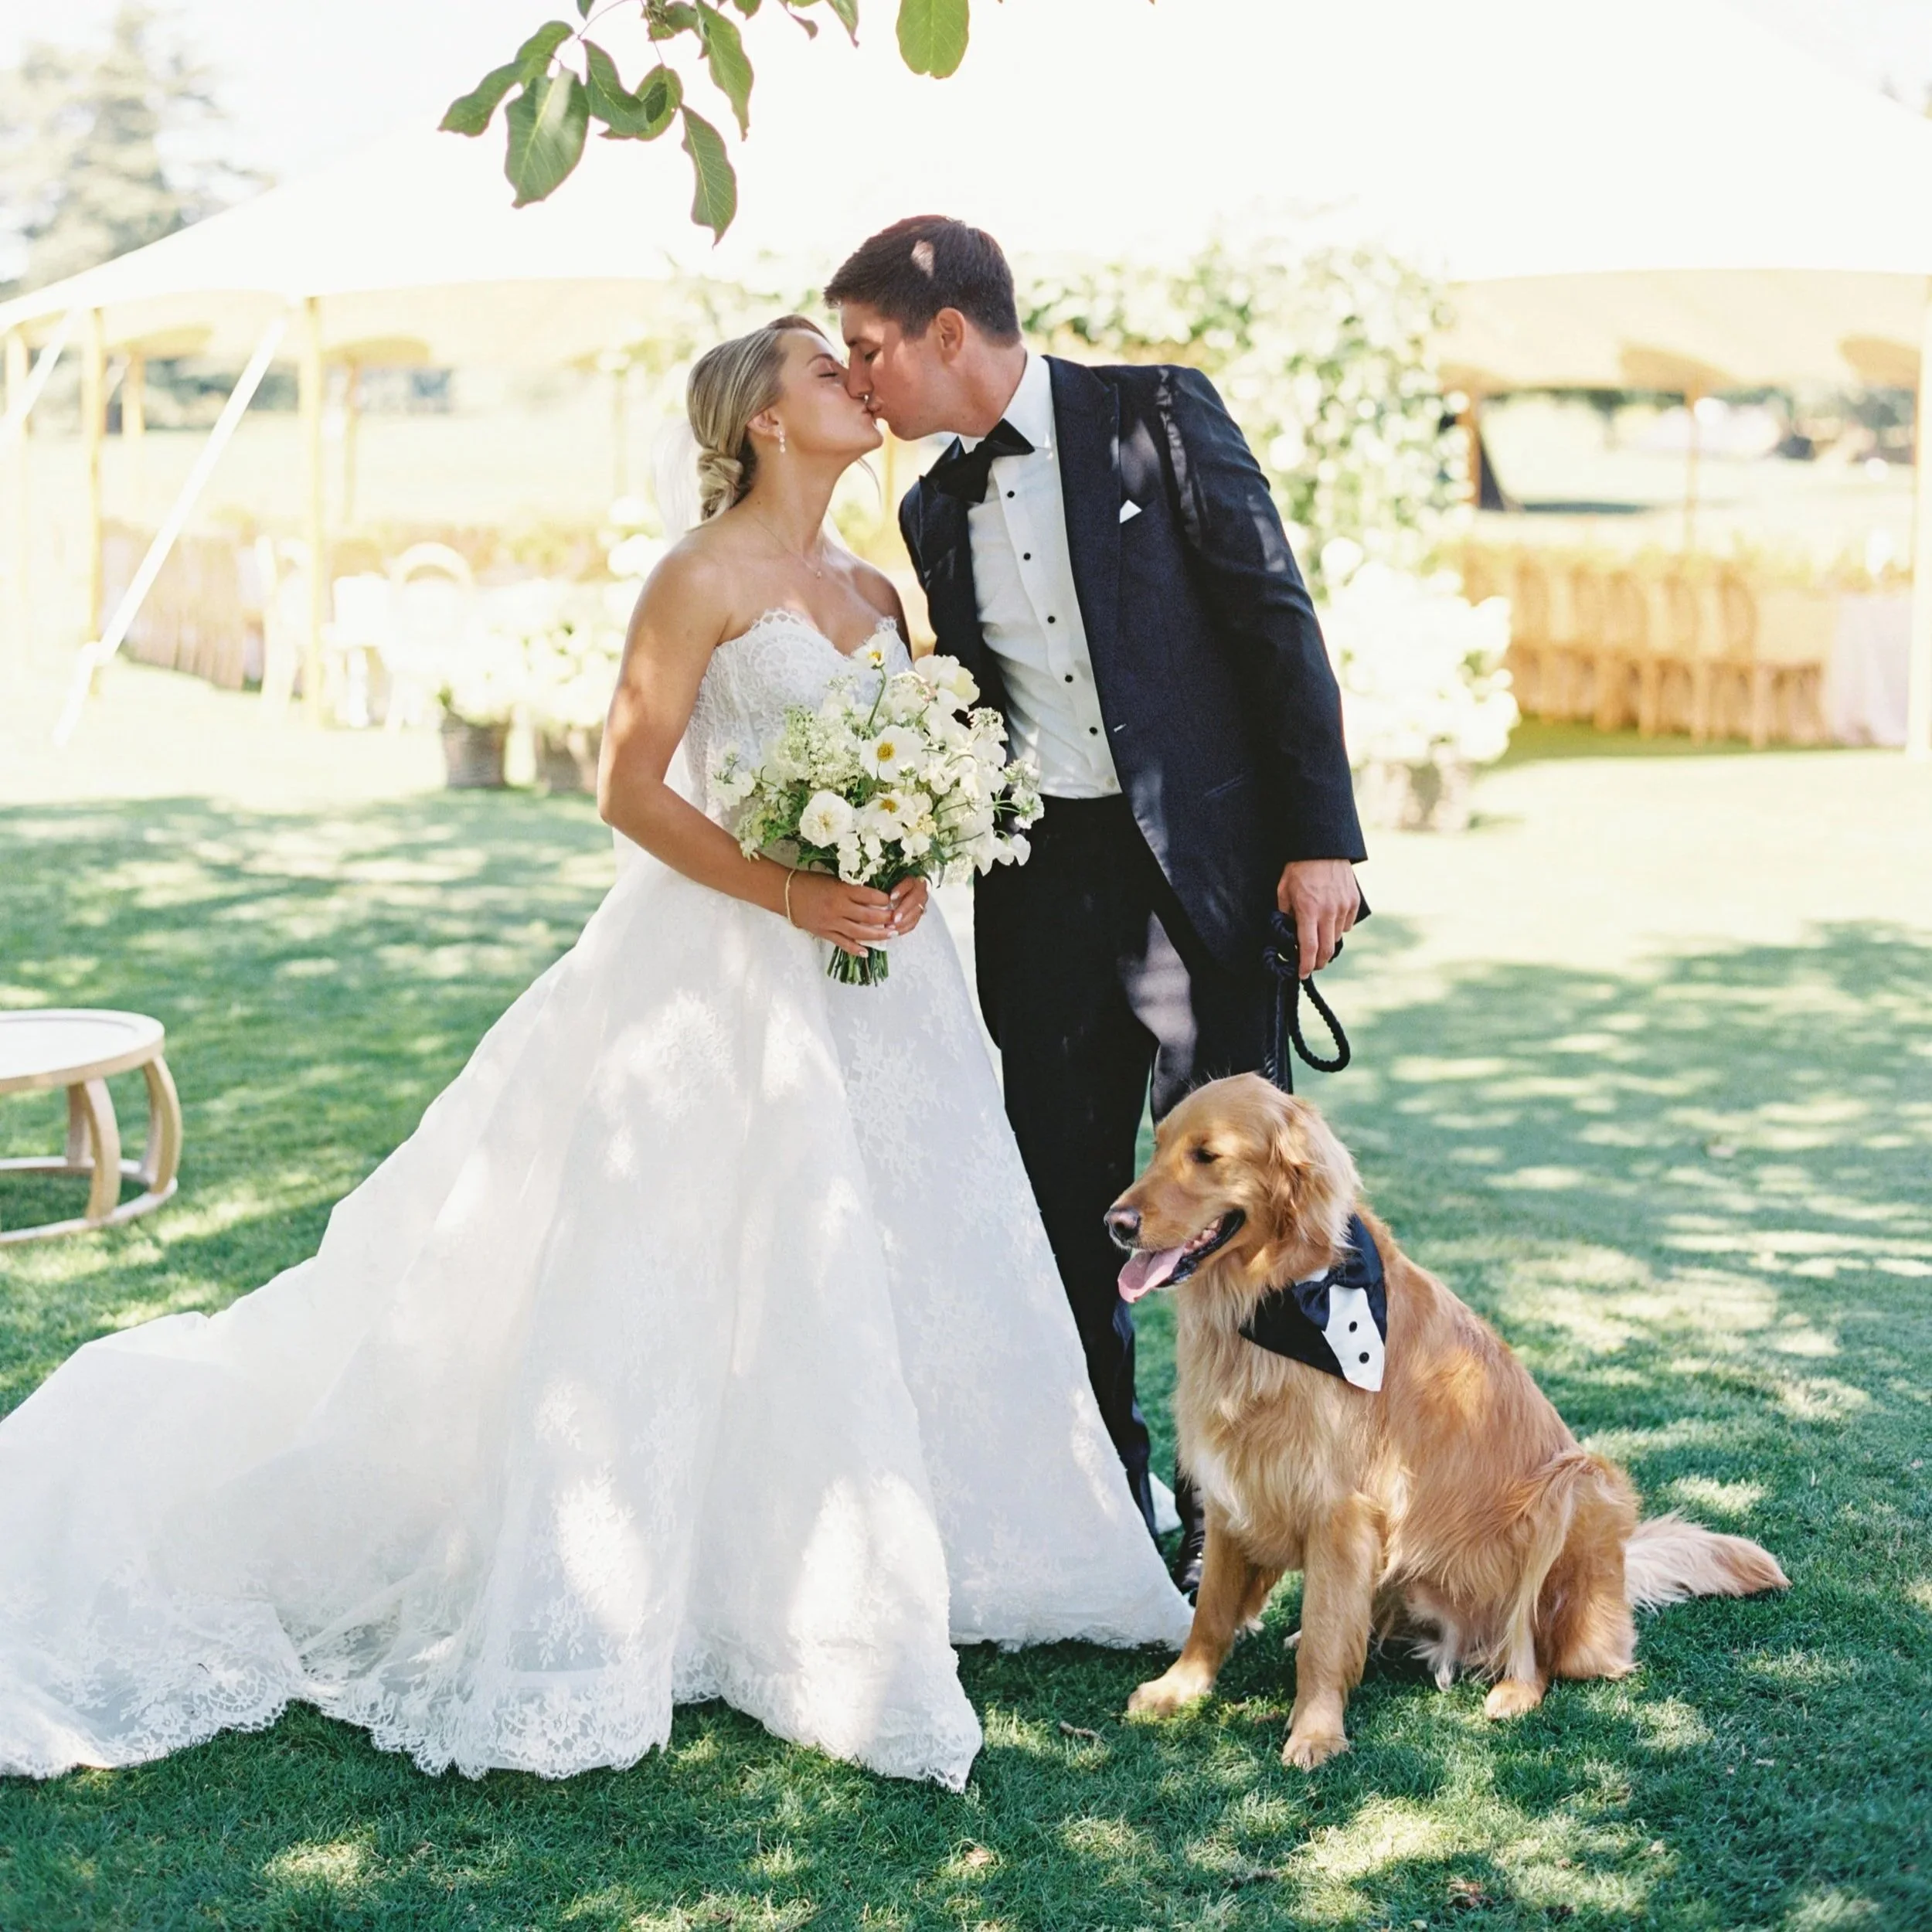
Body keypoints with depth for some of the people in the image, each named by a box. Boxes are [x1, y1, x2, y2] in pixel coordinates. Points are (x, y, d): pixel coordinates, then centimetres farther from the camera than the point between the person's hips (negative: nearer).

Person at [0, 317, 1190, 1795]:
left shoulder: (872, 590, 13)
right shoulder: (707, 577, -8)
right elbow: (630, 788, -12)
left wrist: (910, 871, -5)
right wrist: (788, 895, -21)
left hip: (872, 967, 7)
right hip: (729, 969, -7)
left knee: (887, 1263, 8)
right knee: (714, 1275, -6)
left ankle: (874, 1560, 21)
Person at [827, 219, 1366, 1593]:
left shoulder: (1155, 416, -4)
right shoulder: (936, 511, 12)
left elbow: (1277, 619, -7)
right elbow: (979, 716, 15)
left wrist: (1321, 839, -13)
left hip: (1198, 860, -5)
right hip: (1043, 884, 5)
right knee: (1060, 1200, 8)